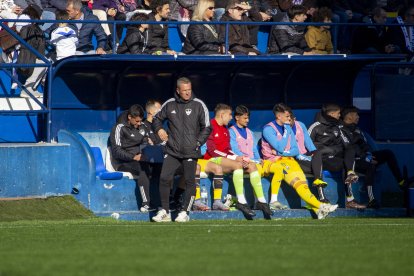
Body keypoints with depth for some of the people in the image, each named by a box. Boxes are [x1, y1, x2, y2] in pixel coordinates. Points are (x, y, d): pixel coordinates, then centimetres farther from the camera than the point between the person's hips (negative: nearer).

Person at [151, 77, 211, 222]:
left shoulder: (198, 105, 1)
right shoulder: (169, 104, 7)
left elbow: (206, 127, 5)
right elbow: (157, 118, 23)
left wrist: (198, 142, -5)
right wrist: (159, 129, 3)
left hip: (190, 152, -2)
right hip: (172, 151, 2)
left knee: (190, 181, 0)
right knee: (164, 178, -7)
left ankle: (185, 213, 10)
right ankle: (164, 212, 2)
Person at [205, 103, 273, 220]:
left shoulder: (225, 129, 20)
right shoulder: (210, 127, -10)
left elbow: (228, 149, 16)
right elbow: (212, 151, -17)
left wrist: (237, 157, -6)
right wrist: (234, 158, -18)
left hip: (225, 158, 9)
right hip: (213, 160, -9)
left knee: (252, 166, -4)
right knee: (238, 165, -33)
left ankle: (261, 200, -8)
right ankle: (241, 201, -38)